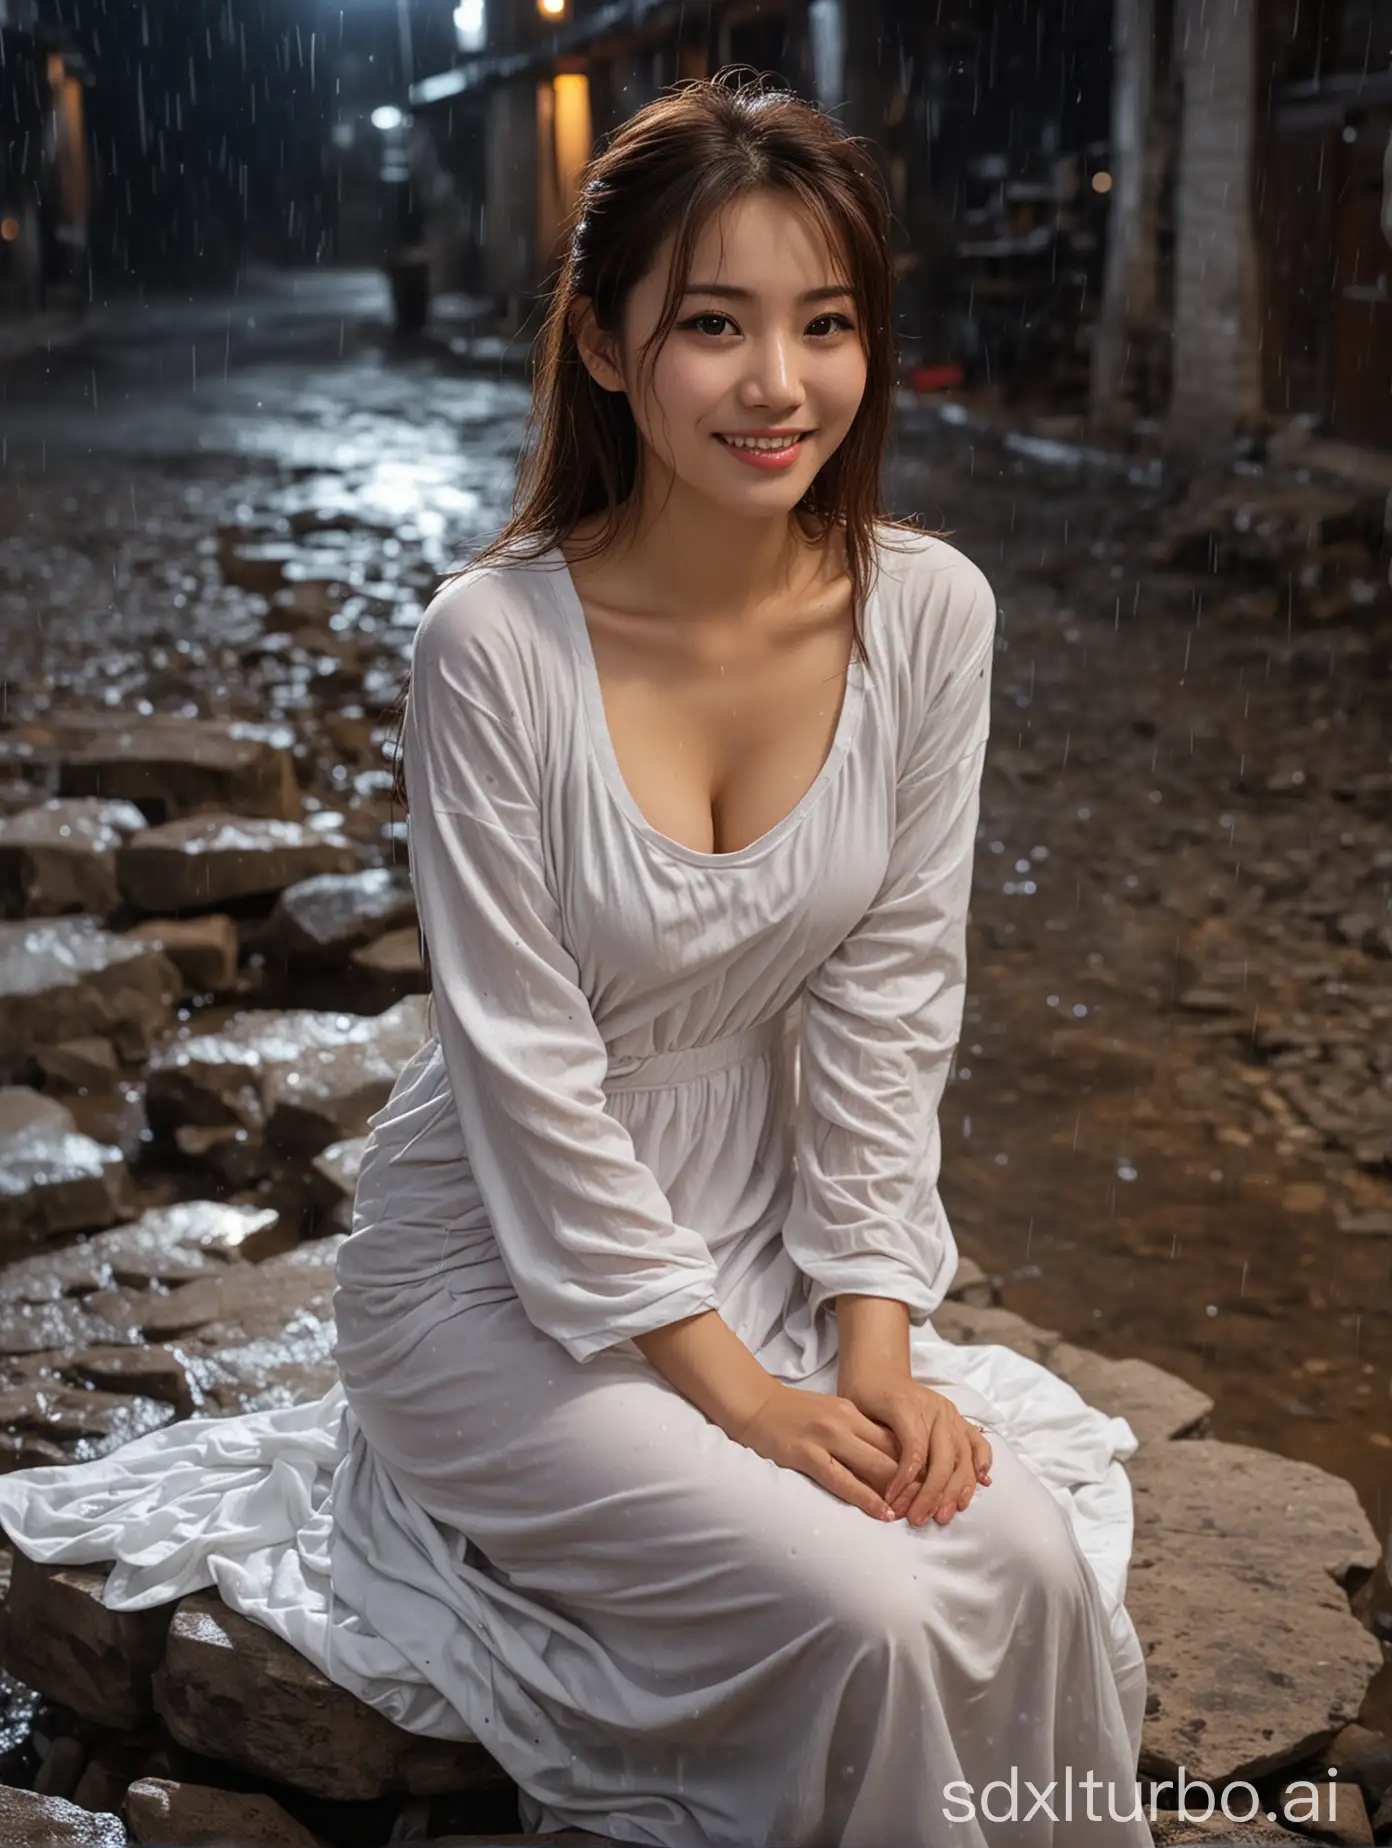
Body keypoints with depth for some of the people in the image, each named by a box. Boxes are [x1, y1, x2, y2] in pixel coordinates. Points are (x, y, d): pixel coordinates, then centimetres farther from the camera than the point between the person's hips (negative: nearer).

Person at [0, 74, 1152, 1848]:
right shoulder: (498, 642, -22)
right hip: (513, 1269, -4)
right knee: (866, 1613, -21)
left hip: (766, 1231, 4)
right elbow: (528, 1065, -19)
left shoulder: (928, 612, -9)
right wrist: (735, 1386, -17)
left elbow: (889, 1000, -4)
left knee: (1031, 1564, -17)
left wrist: (875, 1332, -9)